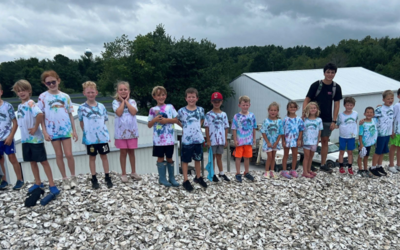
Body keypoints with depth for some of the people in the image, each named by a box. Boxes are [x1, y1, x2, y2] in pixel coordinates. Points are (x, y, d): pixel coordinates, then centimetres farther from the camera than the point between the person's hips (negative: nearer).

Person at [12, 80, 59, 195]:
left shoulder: (30, 103, -14)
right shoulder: (20, 106, 12)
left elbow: (40, 114, -33)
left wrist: (35, 128, -24)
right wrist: (23, 133, 10)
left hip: (35, 138, -8)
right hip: (25, 139, 8)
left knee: (43, 161, -2)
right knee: (32, 161, 16)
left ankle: (51, 184, 5)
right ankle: (38, 183, 29)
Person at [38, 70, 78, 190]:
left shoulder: (65, 96, 2)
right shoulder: (43, 97, -1)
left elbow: (70, 114, 5)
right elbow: (41, 116, 0)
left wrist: (74, 130, 3)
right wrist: (44, 132, -6)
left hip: (66, 129, 0)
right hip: (53, 131, 0)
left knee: (69, 154, -2)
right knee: (59, 155, 8)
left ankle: (73, 177, 17)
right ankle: (64, 179, 20)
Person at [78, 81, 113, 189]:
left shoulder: (101, 106, 3)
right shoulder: (82, 108, -4)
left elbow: (104, 121, 9)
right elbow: (82, 123, 3)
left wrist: (105, 133, 4)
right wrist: (86, 133, 1)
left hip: (102, 136, 2)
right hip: (90, 138, -2)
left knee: (104, 156, 9)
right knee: (92, 157, 10)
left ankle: (107, 177, 20)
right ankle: (94, 179, 20)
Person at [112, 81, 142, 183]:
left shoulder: (132, 101, 3)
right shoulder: (115, 102, -1)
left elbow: (134, 112, -14)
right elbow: (119, 113, -17)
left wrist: (126, 101, -8)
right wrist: (122, 101, -9)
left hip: (131, 130, 1)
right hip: (121, 131, -1)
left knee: (131, 151, 10)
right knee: (123, 152, 5)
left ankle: (133, 172, 23)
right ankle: (123, 174, 17)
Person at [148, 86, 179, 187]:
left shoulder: (170, 107, 4)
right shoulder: (153, 110, 2)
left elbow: (176, 120, 4)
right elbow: (149, 125, 4)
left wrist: (167, 120, -12)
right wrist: (155, 119, -14)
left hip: (169, 138, 1)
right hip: (158, 139, 0)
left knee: (169, 158, 10)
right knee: (160, 158, 6)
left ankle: (172, 178, 20)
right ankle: (162, 178, 17)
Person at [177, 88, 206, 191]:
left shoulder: (200, 110, 1)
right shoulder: (181, 111, -7)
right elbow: (177, 120, 8)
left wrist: (197, 127, 5)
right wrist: (184, 127, 0)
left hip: (198, 139, 3)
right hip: (186, 140, -3)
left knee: (197, 159, 16)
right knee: (185, 160, 6)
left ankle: (198, 177, 33)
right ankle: (185, 180, 16)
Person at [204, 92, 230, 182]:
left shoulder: (224, 114, 7)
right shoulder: (209, 114, -4)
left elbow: (226, 128, 9)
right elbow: (207, 128, -5)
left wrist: (226, 139, 6)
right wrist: (208, 140, -10)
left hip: (221, 140, 3)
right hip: (212, 140, -3)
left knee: (219, 156, 14)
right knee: (212, 156, 7)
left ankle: (221, 173, 22)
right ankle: (213, 174, 15)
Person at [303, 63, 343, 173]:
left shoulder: (336, 87, 0)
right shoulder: (316, 85, -9)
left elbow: (336, 104, 3)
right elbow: (307, 100, -10)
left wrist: (334, 121, -1)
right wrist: (304, 113, -24)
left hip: (327, 120, 3)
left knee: (325, 141, 10)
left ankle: (323, 164, 21)